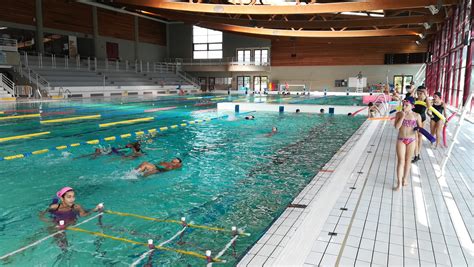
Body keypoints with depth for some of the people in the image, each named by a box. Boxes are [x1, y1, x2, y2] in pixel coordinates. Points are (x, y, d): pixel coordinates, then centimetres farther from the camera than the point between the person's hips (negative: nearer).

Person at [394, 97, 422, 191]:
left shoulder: (417, 116, -5)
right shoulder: (399, 114, -6)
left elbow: (421, 127, 6)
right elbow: (396, 127, -15)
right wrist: (402, 116, -20)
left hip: (411, 140, 1)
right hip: (401, 140, -1)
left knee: (408, 160, 13)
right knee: (400, 161, -3)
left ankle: (405, 178, 31)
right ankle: (399, 183, 0)